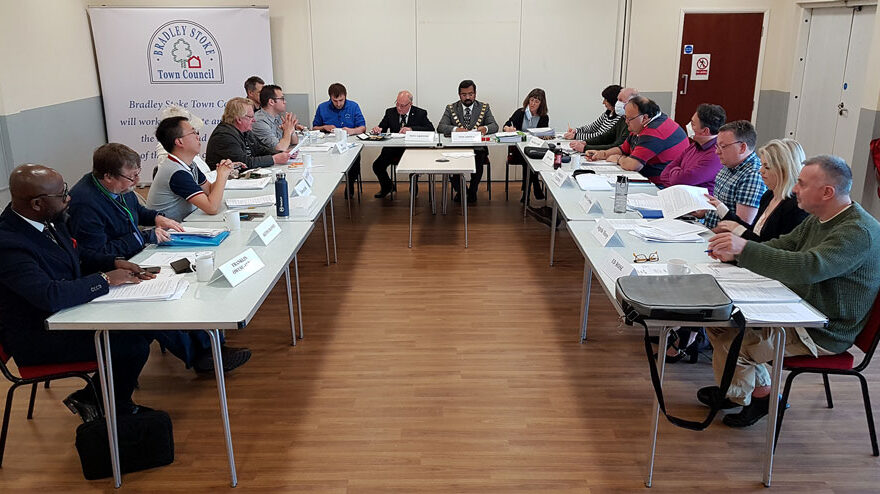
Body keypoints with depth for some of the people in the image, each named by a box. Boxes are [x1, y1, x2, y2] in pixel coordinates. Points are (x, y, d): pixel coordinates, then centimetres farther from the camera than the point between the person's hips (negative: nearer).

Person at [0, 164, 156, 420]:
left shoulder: (50, 219, -1)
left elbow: (74, 265, 15)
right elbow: (51, 296, -37)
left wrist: (113, 263, -3)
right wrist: (106, 279, -24)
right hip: (37, 337, -9)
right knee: (134, 346, -18)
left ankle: (92, 396, 14)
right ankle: (113, 410, 10)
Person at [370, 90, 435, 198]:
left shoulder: (420, 113, 0)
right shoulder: (390, 112, 9)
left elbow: (431, 129, -12)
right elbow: (381, 128, 12)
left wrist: (411, 129, -24)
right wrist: (377, 129, -14)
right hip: (393, 149, 3)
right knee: (377, 166, -17)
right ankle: (387, 186, 17)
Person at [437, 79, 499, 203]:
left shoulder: (484, 107, 10)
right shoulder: (451, 108, 8)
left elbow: (494, 126, -1)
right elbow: (440, 127, -5)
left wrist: (485, 128, -26)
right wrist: (455, 129, -26)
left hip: (477, 148, 0)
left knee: (478, 158, -33)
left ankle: (472, 191, -6)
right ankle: (460, 190, -3)